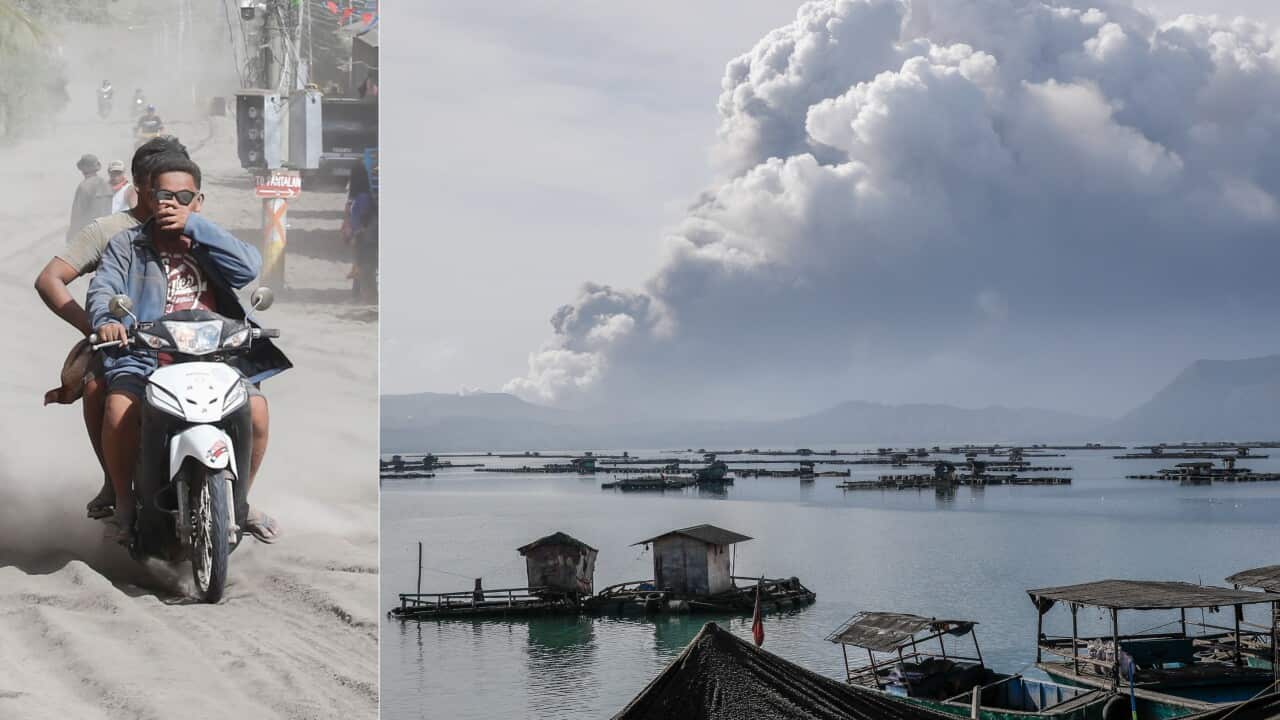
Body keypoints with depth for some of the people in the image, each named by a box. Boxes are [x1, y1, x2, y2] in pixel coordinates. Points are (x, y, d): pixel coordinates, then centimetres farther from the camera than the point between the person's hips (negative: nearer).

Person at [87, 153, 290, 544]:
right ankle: (125, 505, -5)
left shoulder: (211, 240, 17)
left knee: (256, 408, -23)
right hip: (146, 355, -1)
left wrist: (193, 226, -7)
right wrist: (105, 319, -24)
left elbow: (250, 267, -4)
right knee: (119, 410, -29)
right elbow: (103, 287, -1)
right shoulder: (128, 244, 15)